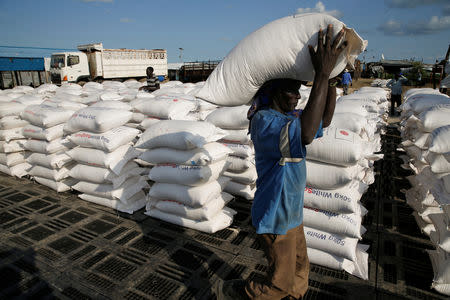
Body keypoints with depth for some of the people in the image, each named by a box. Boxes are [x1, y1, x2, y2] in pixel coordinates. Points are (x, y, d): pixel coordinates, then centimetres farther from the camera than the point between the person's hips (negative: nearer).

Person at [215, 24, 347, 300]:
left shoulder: (288, 116, 4)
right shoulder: (263, 121, -27)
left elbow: (324, 120, 14)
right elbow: (305, 135, -45)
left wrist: (332, 78, 4)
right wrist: (322, 74, -41)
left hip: (291, 213, 9)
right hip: (275, 218, -9)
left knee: (301, 273, 22)